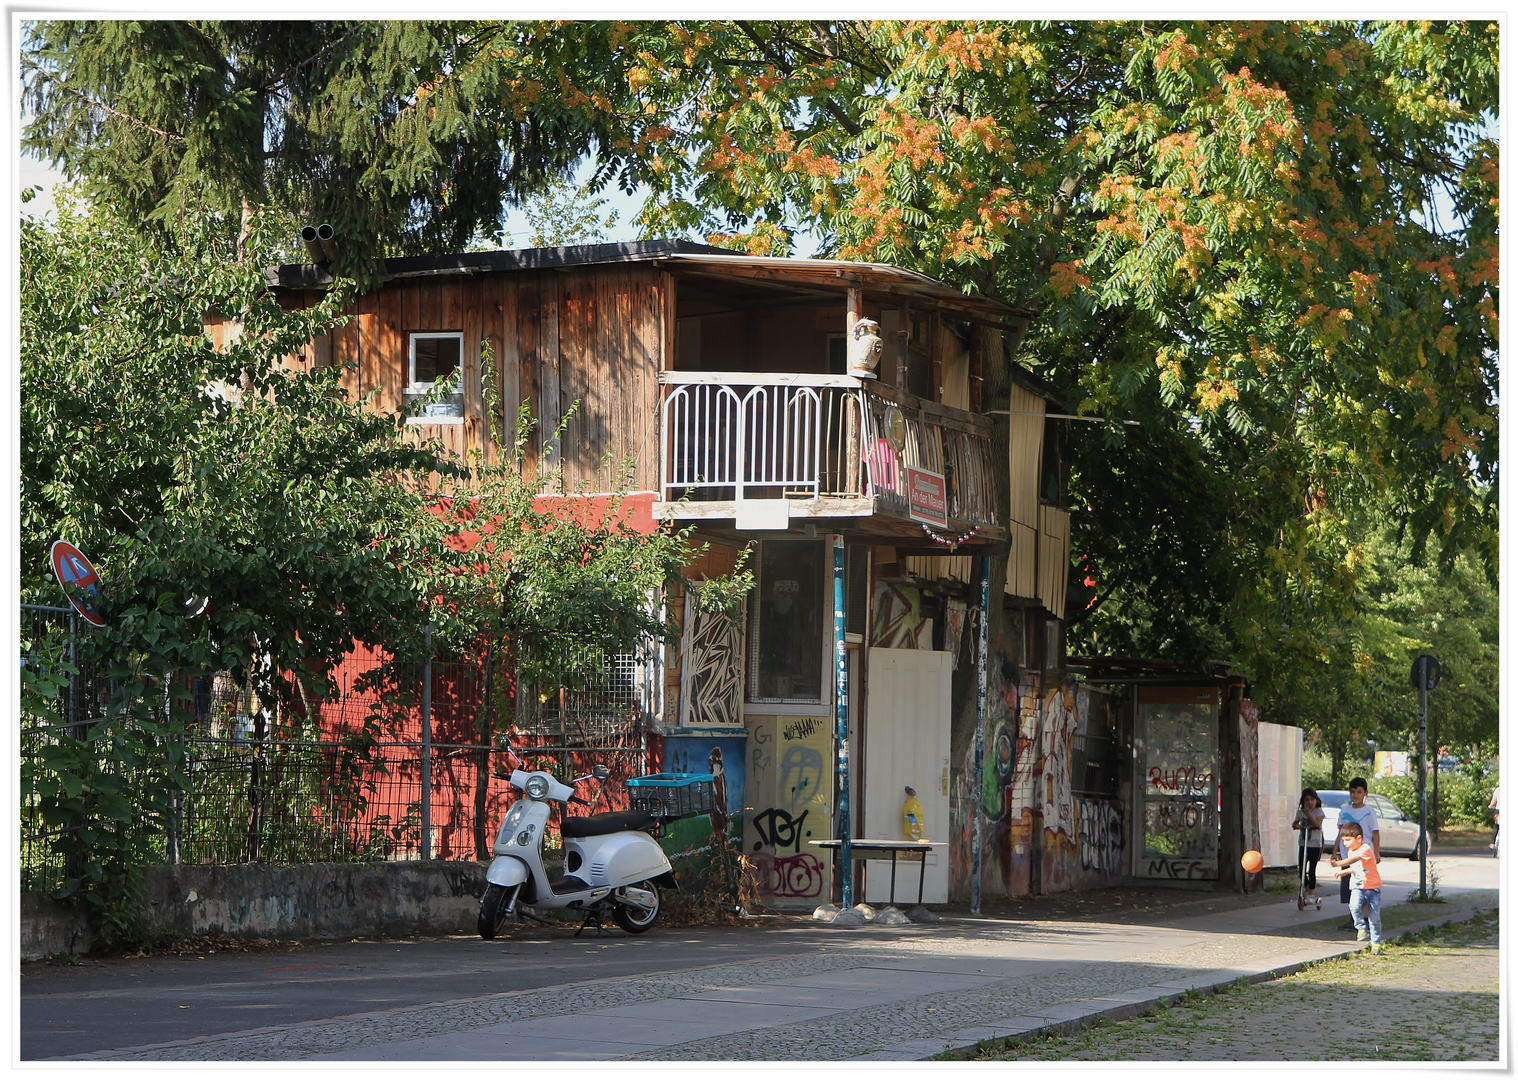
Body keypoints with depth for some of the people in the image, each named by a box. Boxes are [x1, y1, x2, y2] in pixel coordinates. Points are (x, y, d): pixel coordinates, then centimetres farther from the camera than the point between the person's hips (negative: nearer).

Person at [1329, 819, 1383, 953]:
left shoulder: (1366, 849, -19)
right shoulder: (1351, 851, 6)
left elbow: (1354, 859, -37)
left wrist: (1338, 864, -49)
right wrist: (1344, 872, 12)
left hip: (1373, 887, -5)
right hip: (1357, 887, 5)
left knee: (1374, 917, -1)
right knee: (1354, 906, -25)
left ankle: (1376, 943, 14)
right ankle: (1362, 928, -4)